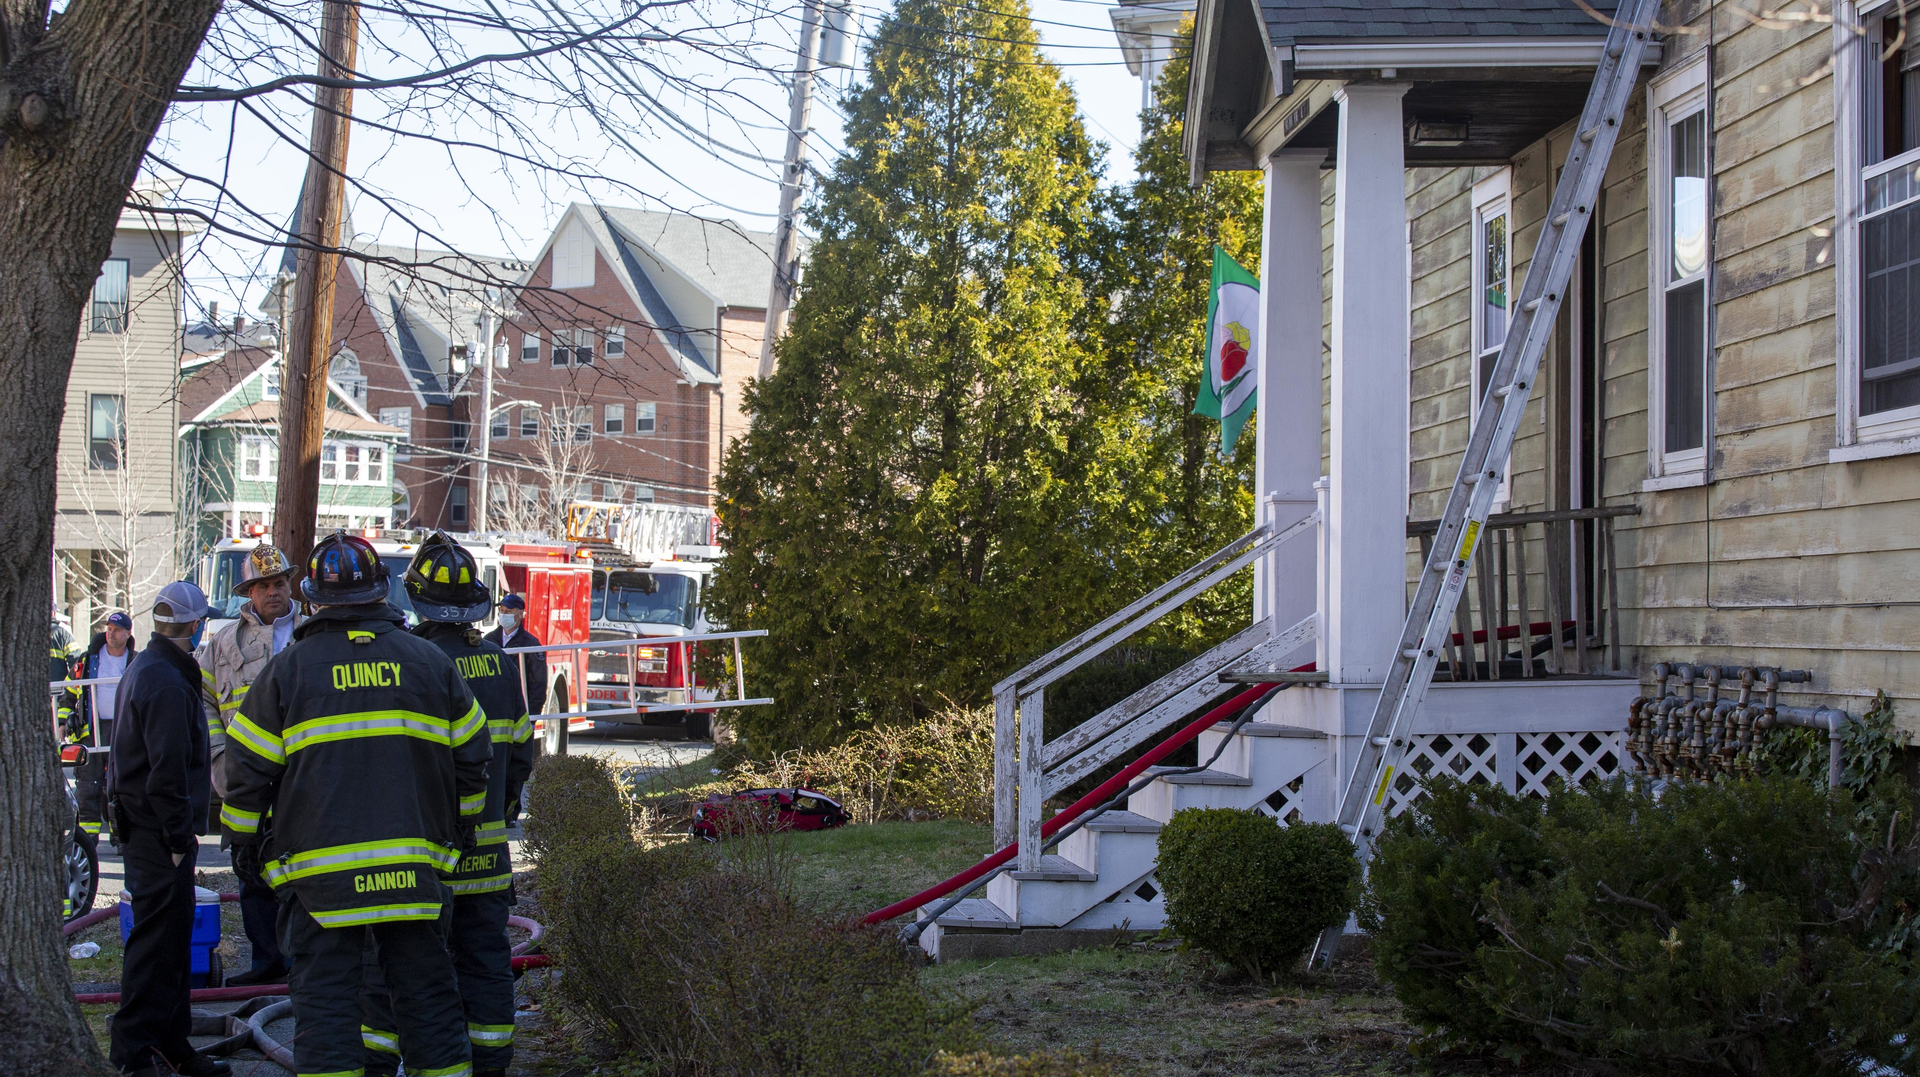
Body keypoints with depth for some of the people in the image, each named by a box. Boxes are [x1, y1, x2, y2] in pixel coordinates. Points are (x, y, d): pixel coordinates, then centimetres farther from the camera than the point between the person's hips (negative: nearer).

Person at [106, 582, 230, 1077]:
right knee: (158, 939, -6)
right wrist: (179, 837, -19)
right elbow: (167, 771, -22)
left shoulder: (142, 668, 16)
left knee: (173, 938, 15)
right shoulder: (167, 683, -18)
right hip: (159, 833, -11)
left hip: (142, 827, 11)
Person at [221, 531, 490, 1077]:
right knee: (426, 992, 10)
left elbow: (249, 767, 0)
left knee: (325, 998, 2)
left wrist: (243, 839, 15)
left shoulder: (288, 668, -3)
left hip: (319, 871, -2)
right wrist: (462, 824, 25)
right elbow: (471, 755, 11)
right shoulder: (430, 662, 4)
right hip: (414, 868, 2)